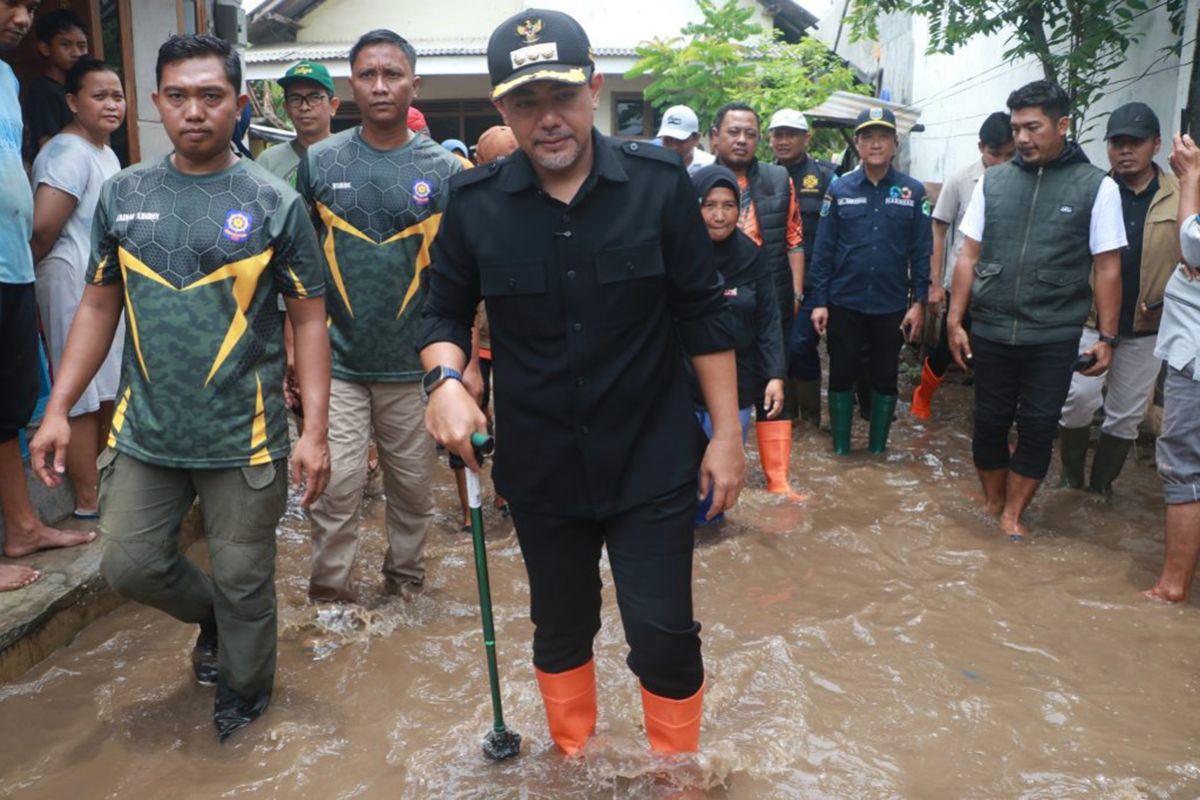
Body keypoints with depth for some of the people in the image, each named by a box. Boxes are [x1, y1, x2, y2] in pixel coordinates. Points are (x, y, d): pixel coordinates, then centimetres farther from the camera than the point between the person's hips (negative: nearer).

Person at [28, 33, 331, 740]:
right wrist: (58, 409, 4)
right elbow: (99, 305, 9)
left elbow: (309, 319, -6)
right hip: (146, 433, 4)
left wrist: (315, 429, -12)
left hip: (243, 440, -3)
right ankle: (212, 615, 42)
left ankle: (243, 693, 35)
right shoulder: (123, 194, 4)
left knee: (243, 583, 9)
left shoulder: (275, 202, -6)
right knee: (130, 566, 11)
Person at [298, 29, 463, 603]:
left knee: (413, 482, 12)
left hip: (414, 361, 1)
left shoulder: (442, 169, -1)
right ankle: (328, 591, 18)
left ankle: (405, 574, 33)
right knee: (335, 485, 0)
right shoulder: (319, 162, 1)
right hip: (337, 360, 0)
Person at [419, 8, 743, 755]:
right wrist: (445, 379, -17)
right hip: (541, 467, 2)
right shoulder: (475, 201, -6)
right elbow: (446, 312, 4)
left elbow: (704, 314, -5)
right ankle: (573, 765, 45)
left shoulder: (660, 182, -10)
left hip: (653, 460, -2)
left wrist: (727, 433, -5)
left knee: (664, 638, 4)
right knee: (561, 631, 20)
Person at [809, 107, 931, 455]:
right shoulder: (840, 189, 0)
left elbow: (921, 251, 1)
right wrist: (819, 302, -5)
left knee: (885, 379, 10)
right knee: (842, 376, 8)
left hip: (892, 306, 0)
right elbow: (823, 250, -1)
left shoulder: (913, 191, 0)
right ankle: (840, 450, 22)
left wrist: (918, 302, -3)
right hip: (844, 304, 0)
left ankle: (877, 450, 25)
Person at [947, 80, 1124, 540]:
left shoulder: (1097, 187, -1)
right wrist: (955, 321, 3)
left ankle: (1013, 514, 19)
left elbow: (1107, 269, 0)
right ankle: (992, 502, 28)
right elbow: (969, 256, 7)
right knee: (990, 422, 10)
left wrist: (1106, 337, -3)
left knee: (1037, 428, 4)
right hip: (991, 332, 2)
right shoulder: (993, 182, 5)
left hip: (1054, 337, -2)